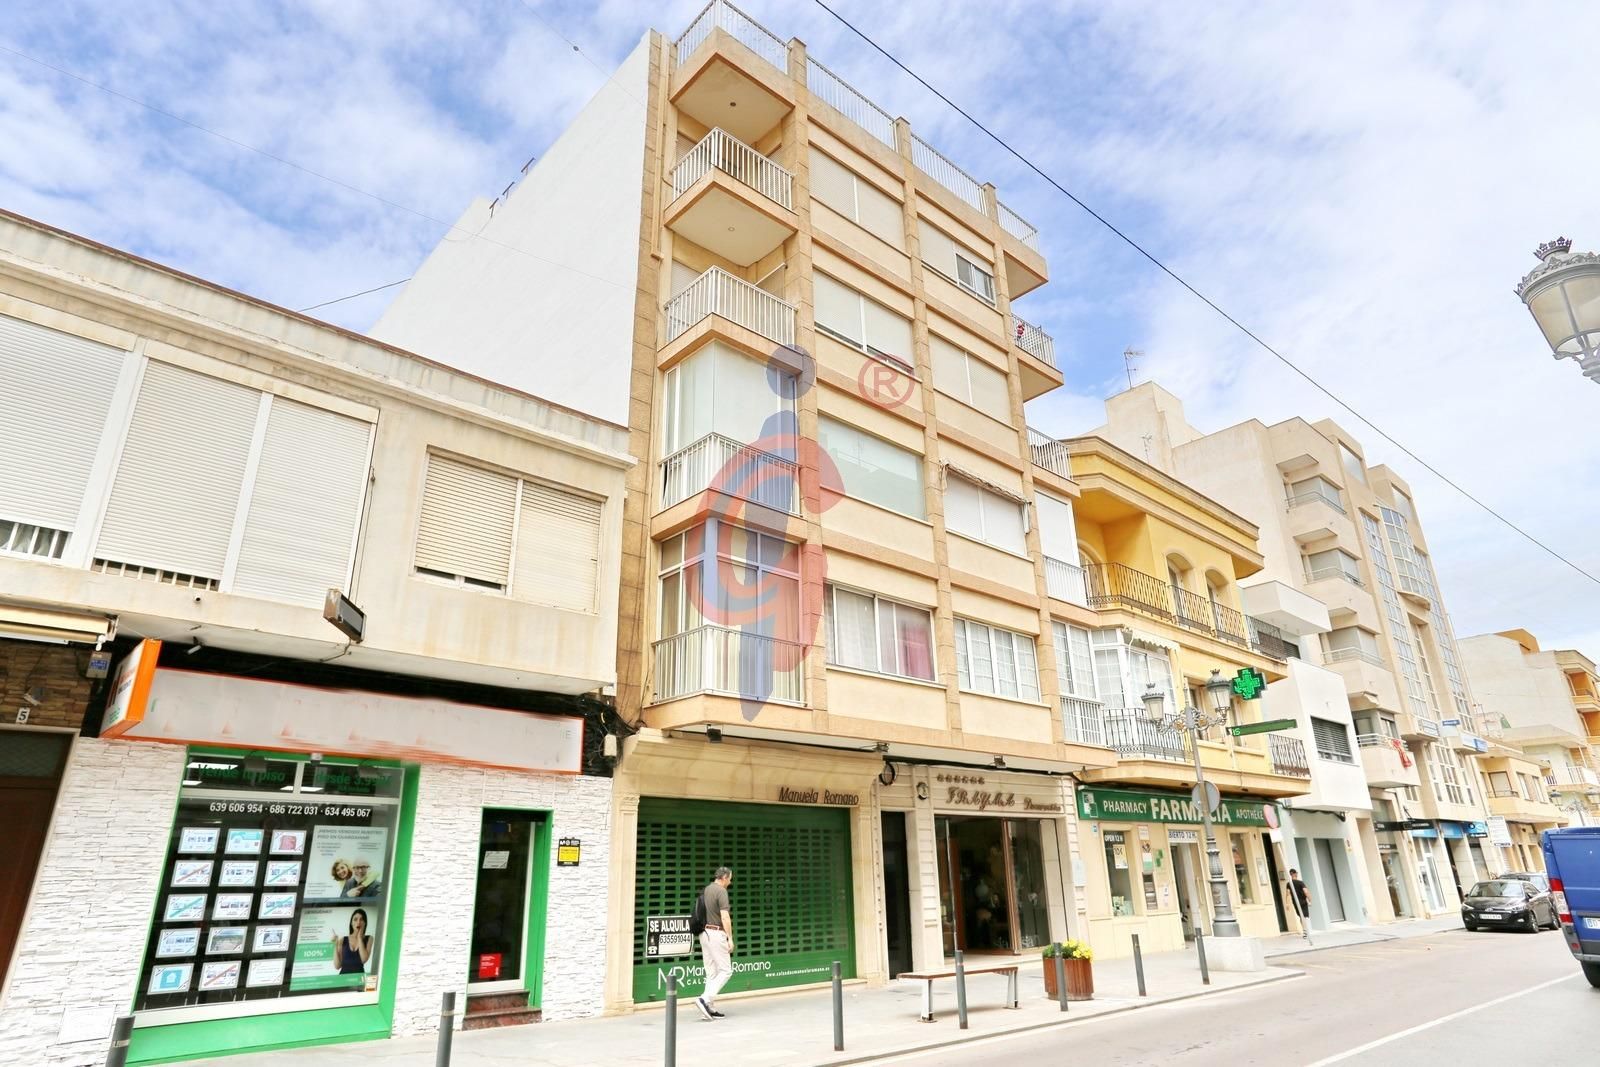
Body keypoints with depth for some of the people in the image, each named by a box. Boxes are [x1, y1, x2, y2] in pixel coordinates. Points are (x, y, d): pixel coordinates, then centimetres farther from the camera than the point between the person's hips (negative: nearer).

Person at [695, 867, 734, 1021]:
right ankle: (705, 999, -14)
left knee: (711, 972, 12)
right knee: (725, 970, -3)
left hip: (704, 933, 9)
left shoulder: (705, 891, 13)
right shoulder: (721, 891, -13)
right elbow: (724, 917, -20)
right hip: (716, 934, -9)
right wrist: (730, 938, -15)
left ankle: (710, 1008, 11)